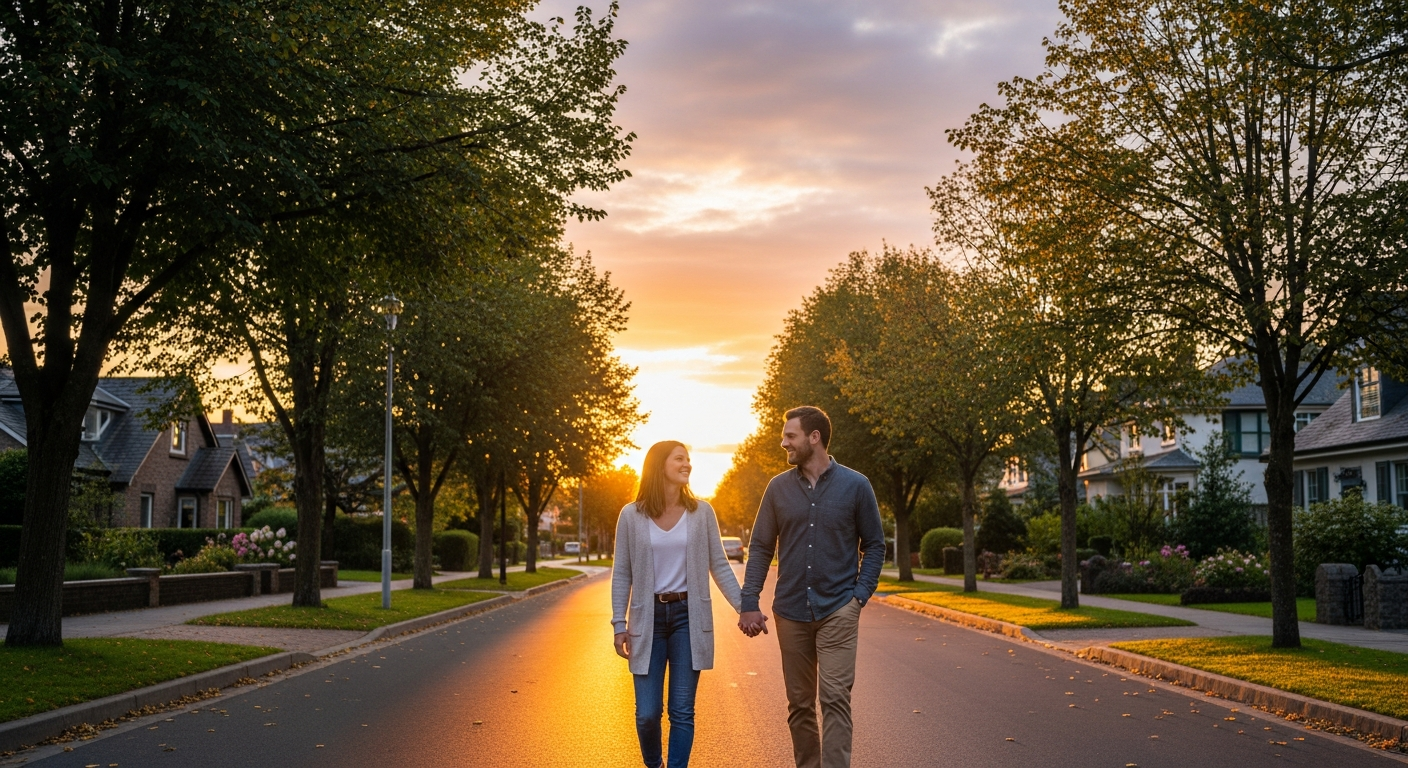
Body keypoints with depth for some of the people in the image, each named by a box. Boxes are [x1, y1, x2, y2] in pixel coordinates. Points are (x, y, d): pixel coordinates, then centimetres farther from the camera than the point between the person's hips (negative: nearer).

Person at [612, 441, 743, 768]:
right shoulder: (631, 515, -1)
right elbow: (622, 573, 2)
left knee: (682, 711, 1)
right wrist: (619, 624, -3)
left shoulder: (701, 511, 1)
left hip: (688, 616, 1)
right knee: (647, 713, 1)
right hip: (648, 618, 0)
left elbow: (719, 566, 5)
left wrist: (744, 607, -3)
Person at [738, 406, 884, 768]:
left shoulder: (855, 486, -1)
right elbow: (760, 547, 7)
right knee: (799, 704, 10)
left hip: (838, 611, -3)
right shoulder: (779, 488, 4)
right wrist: (749, 602, -2)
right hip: (790, 612, 3)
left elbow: (874, 545, 4)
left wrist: (860, 595, -7)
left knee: (835, 698, -11)